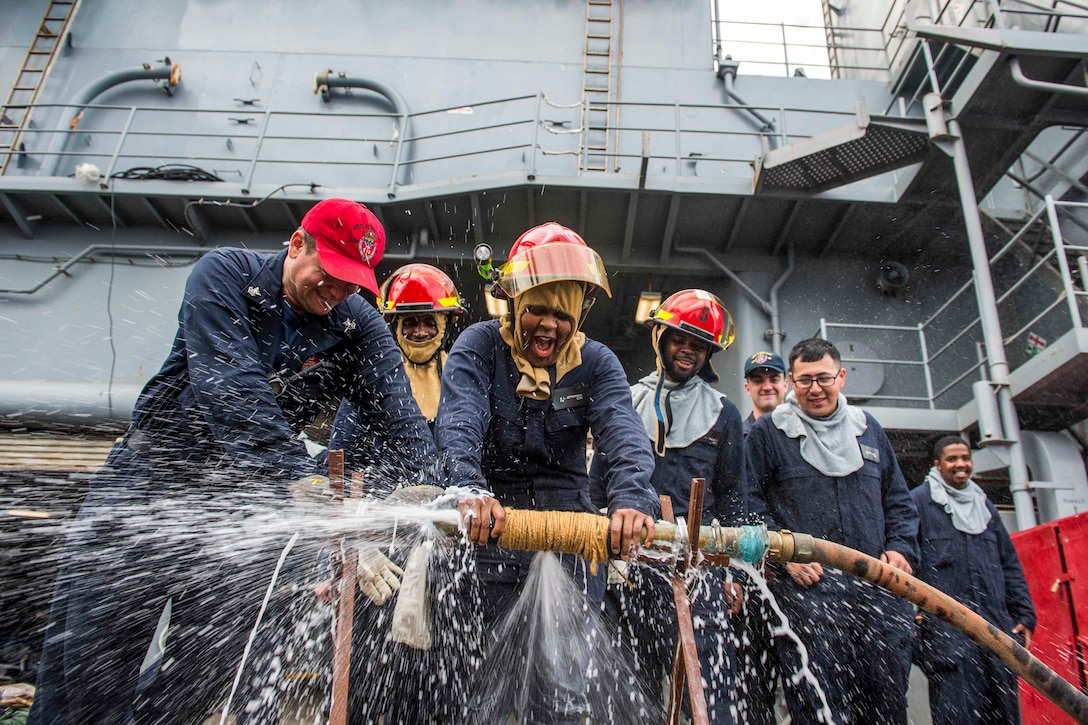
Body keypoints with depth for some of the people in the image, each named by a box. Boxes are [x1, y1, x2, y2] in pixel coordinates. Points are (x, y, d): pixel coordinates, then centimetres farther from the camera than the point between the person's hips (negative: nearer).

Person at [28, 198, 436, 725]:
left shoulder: (359, 327, -6)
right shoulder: (225, 275, -13)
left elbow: (399, 409, -19)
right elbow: (229, 387, -27)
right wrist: (301, 477, -38)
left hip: (245, 495, 2)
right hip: (151, 478, -2)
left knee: (205, 673, 6)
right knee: (90, 665, 1)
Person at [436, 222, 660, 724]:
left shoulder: (595, 362, 1)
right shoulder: (480, 346, -3)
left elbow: (624, 434, -16)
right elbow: (459, 423, -20)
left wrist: (631, 499, -36)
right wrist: (470, 490, -40)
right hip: (488, 527, -1)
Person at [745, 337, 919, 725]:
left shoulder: (868, 428, 17)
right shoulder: (768, 431, 4)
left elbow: (899, 500, 21)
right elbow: (750, 502, 0)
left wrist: (901, 548, 5)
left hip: (877, 586, 4)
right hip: (804, 586, -4)